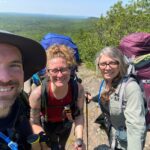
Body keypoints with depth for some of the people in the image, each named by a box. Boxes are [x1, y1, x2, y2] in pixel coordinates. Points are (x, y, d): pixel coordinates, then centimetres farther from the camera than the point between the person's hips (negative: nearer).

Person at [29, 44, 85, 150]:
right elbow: (35, 123, -24)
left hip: (66, 124, 3)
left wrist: (79, 139, -26)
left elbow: (79, 114, -17)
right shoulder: (38, 94, -38)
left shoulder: (78, 89, -32)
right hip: (46, 127, -3)